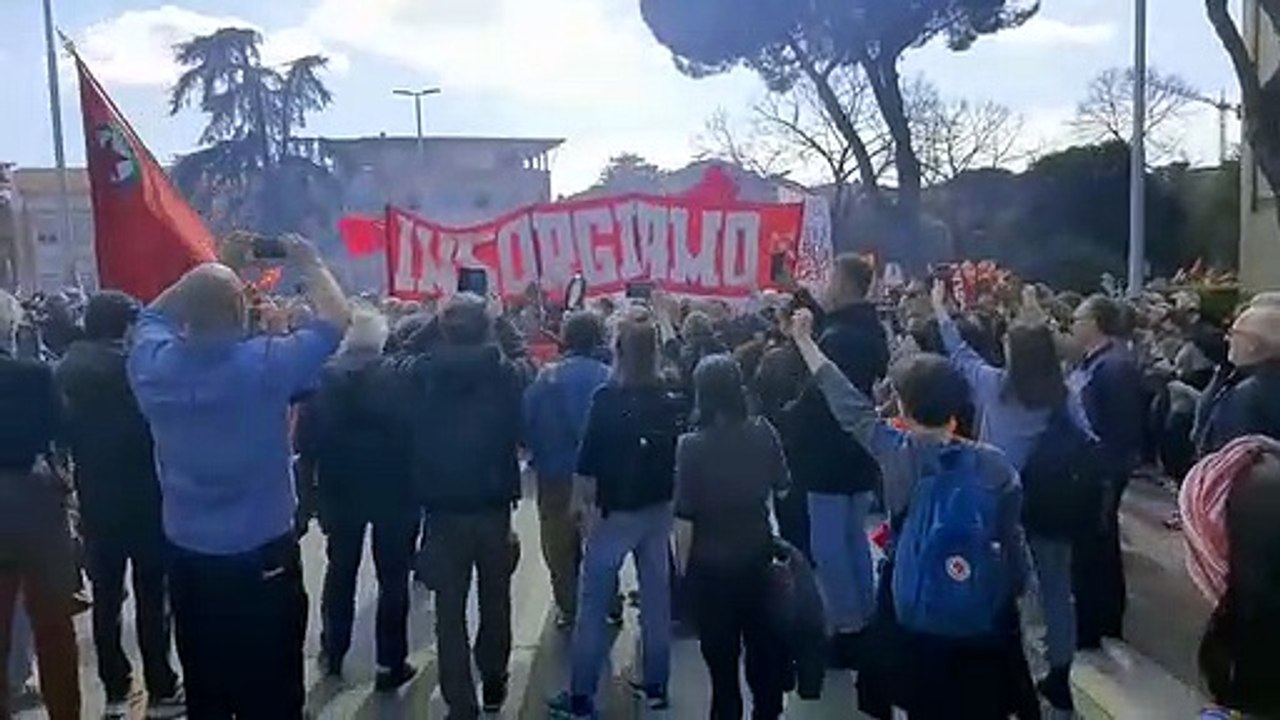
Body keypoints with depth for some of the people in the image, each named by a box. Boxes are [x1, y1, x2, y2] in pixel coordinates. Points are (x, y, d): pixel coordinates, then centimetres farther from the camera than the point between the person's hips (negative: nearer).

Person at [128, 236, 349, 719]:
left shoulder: (155, 364, -7)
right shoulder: (266, 363, -19)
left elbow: (153, 315, 16)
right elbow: (335, 321, -6)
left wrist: (209, 271, 13)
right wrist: (309, 264, 6)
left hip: (187, 558, 5)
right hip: (263, 557, -4)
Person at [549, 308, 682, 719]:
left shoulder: (607, 399, -15)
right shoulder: (670, 401, -1)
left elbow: (589, 462, -13)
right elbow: (678, 456, 6)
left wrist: (583, 501, -1)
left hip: (616, 511, -5)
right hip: (658, 509, 5)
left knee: (593, 605, 4)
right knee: (656, 598, 14)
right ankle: (656, 686, 24)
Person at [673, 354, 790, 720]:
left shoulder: (692, 445, -21)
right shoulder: (763, 433, -10)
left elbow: (685, 517, -18)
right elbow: (782, 488, 4)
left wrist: (682, 563, -5)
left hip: (712, 560, -4)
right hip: (758, 553, 4)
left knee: (721, 648, 13)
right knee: (762, 637, 22)